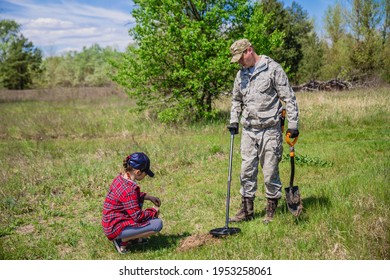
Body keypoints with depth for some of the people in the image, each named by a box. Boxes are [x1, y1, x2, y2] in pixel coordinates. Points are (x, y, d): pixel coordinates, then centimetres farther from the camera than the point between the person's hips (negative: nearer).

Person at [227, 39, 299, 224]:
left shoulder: (273, 69, -6)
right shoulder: (241, 74, 13)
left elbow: (289, 98, -6)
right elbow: (236, 100, 26)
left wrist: (293, 124, -10)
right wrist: (234, 120, 11)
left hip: (270, 130, -6)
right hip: (248, 130, 6)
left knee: (270, 172, 1)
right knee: (247, 170, 7)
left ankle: (272, 211, 14)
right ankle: (247, 210, 17)